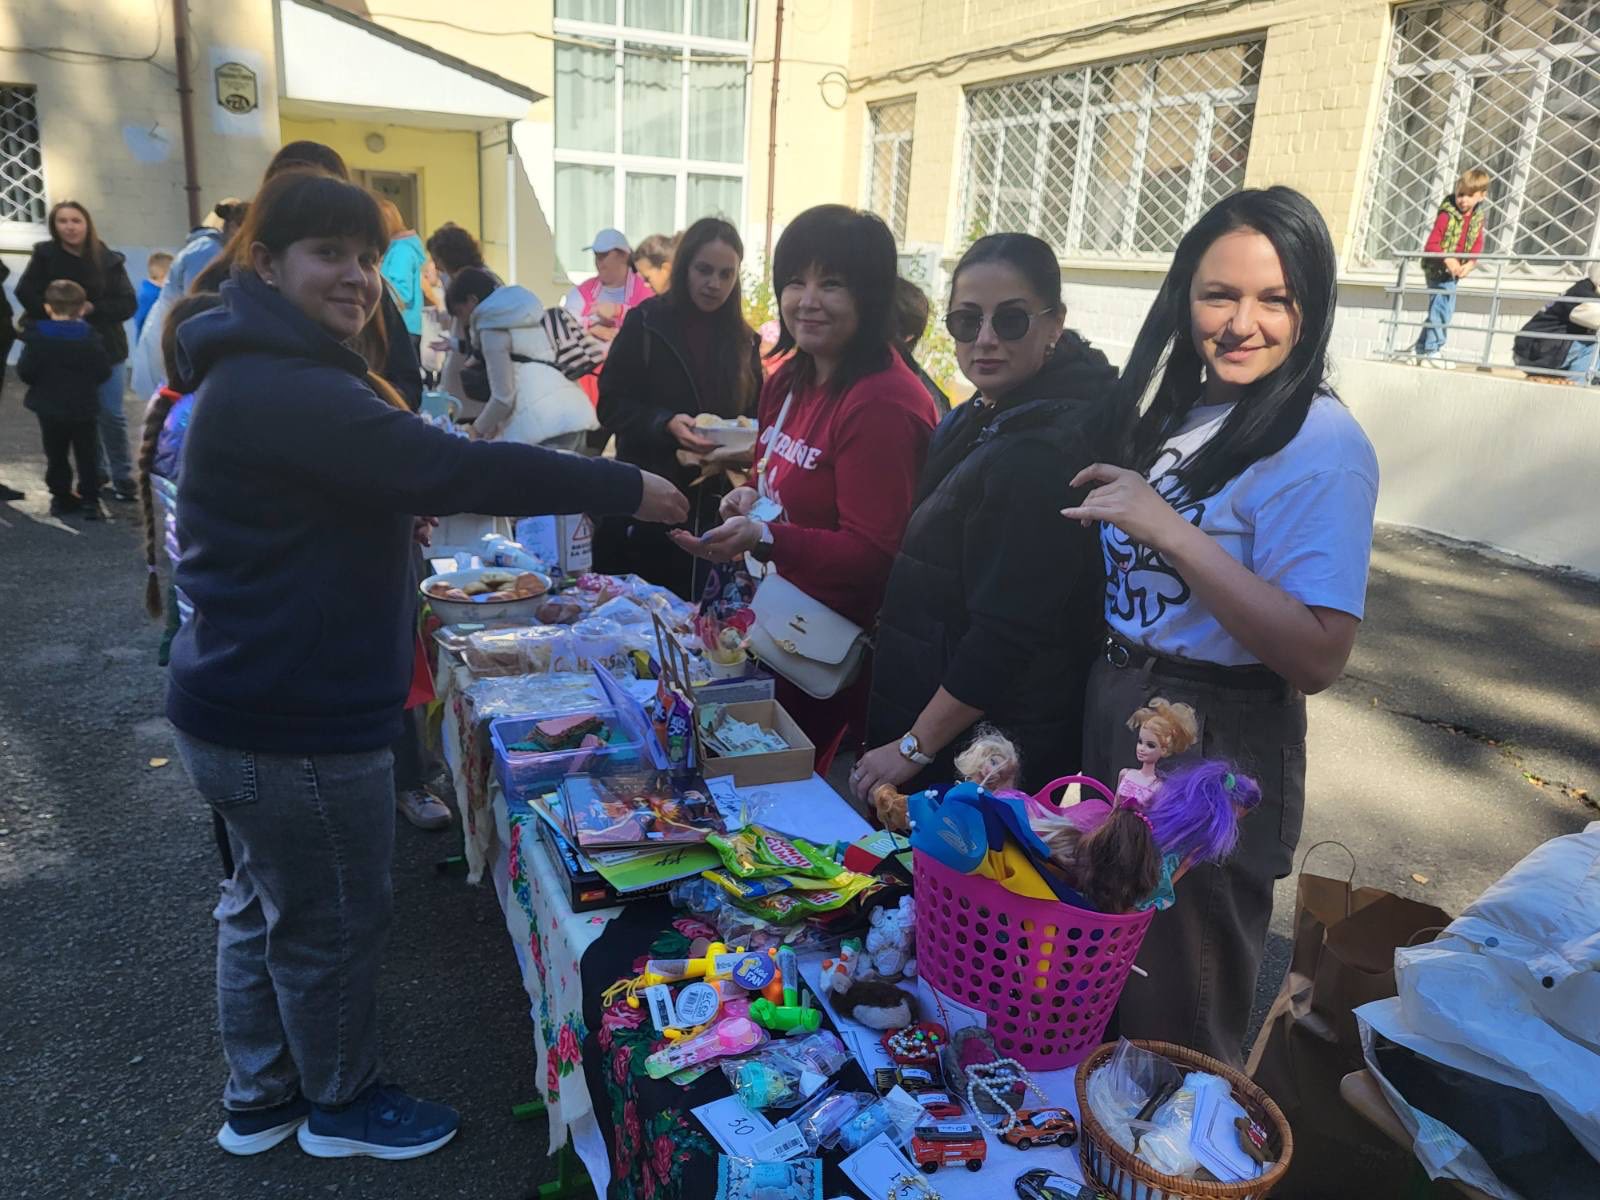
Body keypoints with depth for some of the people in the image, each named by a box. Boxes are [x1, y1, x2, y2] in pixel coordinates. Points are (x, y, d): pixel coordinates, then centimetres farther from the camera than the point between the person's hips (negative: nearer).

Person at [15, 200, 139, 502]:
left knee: (112, 414, -1)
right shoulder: (44, 255, -2)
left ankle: (123, 478, 9)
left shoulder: (109, 260, -3)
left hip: (106, 347, -1)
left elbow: (128, 303, -6)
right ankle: (95, 473, 22)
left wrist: (93, 309, -18)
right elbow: (26, 293, -4)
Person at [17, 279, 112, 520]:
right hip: (85, 409, -1)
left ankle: (61, 498, 19)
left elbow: (25, 373, -9)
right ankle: (89, 501, 6)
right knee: (87, 457, 8)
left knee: (56, 456, 14)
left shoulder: (37, 338, -9)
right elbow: (103, 372, -7)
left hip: (49, 409, 1)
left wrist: (44, 381, 11)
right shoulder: (91, 339, -9)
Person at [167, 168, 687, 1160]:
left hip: (252, 701, 11)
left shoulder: (265, 372, 11)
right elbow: (453, 467, -32)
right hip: (295, 721, -11)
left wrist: (395, 516, 16)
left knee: (265, 900, 24)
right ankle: (341, 1102, 34)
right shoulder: (285, 390, -26)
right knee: (334, 917, 9)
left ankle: (258, 1100, 44)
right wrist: (627, 489, -25)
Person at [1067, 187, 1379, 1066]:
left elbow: (1317, 657, -26)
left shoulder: (1321, 446, -17)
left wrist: (1171, 529, -27)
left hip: (1216, 749, -7)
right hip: (1113, 708, 8)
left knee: (1174, 1033, 13)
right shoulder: (1181, 411, 7)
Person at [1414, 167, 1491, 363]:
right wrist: (1448, 260, -29)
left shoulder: (1478, 217, 5)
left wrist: (1470, 264, -11)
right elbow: (1432, 244, -18)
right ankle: (1432, 351, -9)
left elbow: (1477, 245, 6)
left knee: (1445, 310, 13)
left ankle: (1422, 349, 23)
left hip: (1455, 271, 8)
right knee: (1441, 309, -13)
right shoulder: (1447, 214, -15)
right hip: (1439, 269, -8)